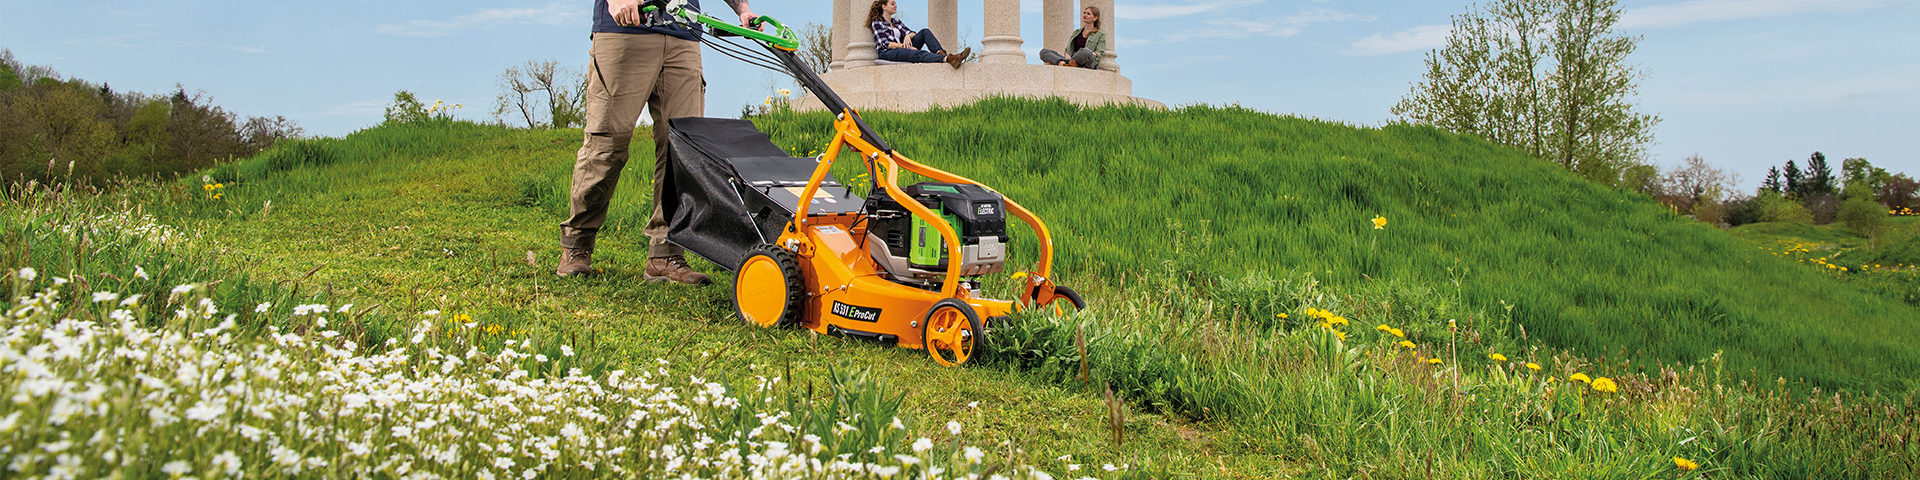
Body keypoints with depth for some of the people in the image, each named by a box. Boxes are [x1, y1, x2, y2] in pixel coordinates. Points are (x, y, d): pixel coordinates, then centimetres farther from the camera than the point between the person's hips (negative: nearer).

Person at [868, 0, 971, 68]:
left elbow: (912, 33, 14)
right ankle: (947, 59, -60)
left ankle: (940, 53, -39)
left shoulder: (896, 22, 23)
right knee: (919, 54, -35)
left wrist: (908, 36, -11)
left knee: (925, 32, -12)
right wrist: (904, 46, -20)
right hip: (887, 53, -7)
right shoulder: (877, 23, 0)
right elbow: (885, 44, -12)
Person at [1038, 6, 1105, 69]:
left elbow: (1098, 53, 2)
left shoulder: (1101, 35, 14)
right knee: (1044, 51, -12)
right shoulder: (1076, 32, 29)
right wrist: (1067, 56, -4)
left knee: (1084, 51, -42)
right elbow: (1068, 49, 19)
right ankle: (1062, 62, -39)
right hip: (1073, 60, 5)